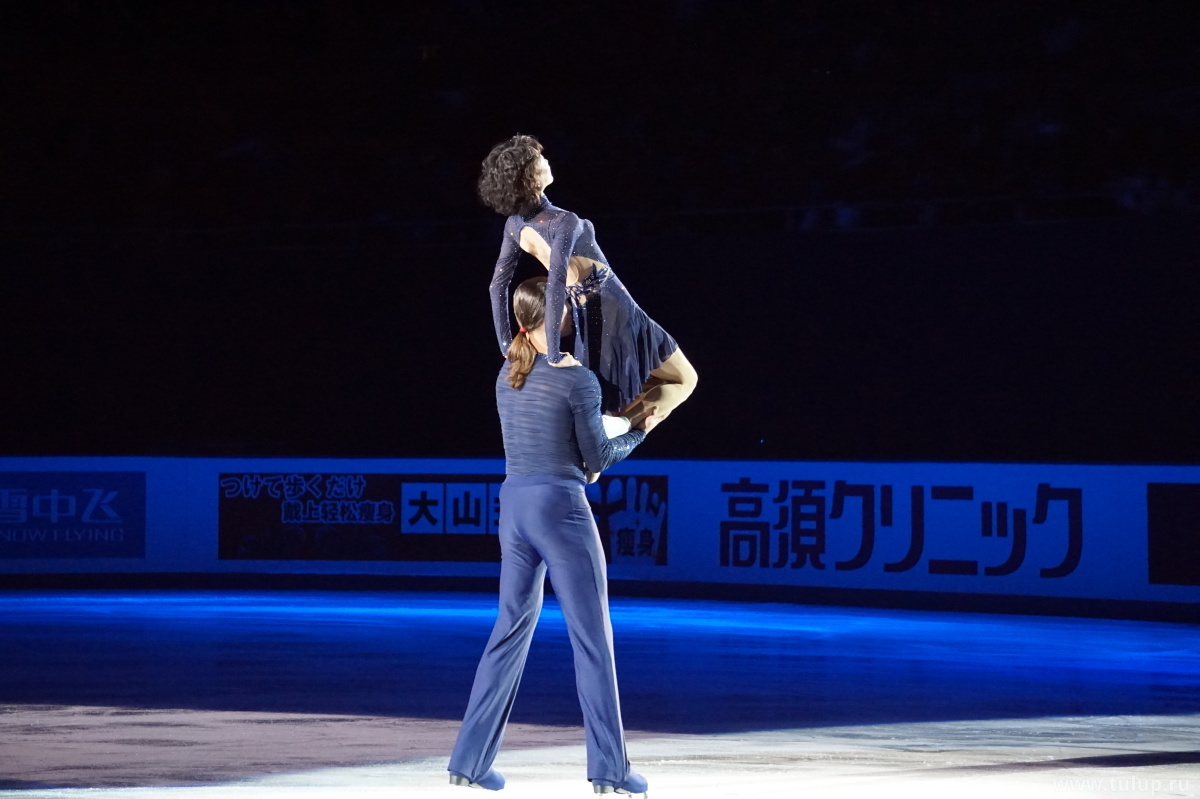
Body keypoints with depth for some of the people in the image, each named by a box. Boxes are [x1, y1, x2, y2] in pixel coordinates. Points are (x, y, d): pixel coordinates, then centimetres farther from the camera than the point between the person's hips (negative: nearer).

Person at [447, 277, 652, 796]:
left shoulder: (507, 376, 9)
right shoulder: (577, 379, -11)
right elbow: (597, 458, -5)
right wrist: (639, 431, 10)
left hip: (514, 505, 6)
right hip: (561, 507, -6)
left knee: (511, 629, 13)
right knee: (592, 637, 1)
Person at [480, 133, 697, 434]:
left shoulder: (516, 225, -5)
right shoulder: (564, 223, -29)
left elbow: (498, 284, 2)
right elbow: (554, 289, -36)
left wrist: (506, 343, 9)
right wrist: (553, 353, -32)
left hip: (583, 317, 7)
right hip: (614, 313, -7)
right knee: (683, 380, 8)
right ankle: (620, 422, -14)